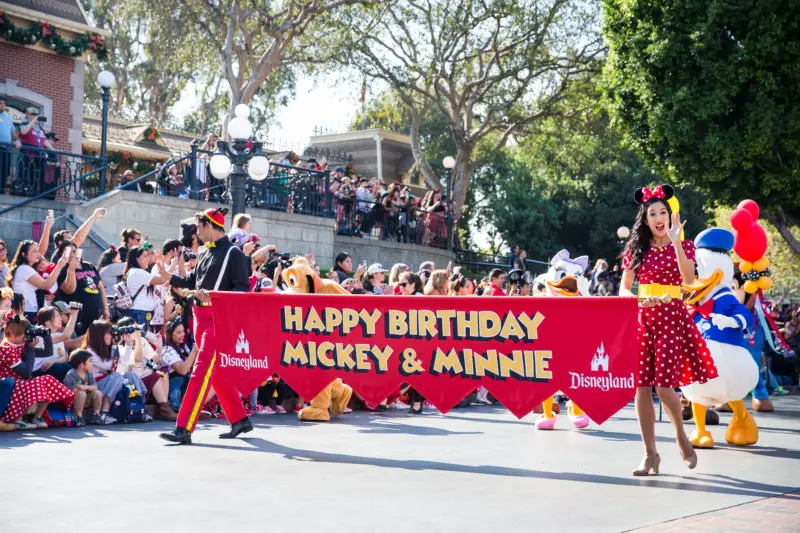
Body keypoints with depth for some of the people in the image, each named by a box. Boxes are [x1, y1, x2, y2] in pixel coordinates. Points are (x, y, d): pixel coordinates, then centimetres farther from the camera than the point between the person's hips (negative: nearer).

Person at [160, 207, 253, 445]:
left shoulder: (234, 253, -8)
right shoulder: (207, 253, 16)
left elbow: (243, 288, -13)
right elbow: (192, 282, 21)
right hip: (201, 317, 9)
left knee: (202, 372, -13)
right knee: (217, 372, 13)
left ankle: (184, 429, -16)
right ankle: (240, 420, 23)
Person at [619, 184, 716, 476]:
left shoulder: (683, 246, 3)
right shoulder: (636, 249, 9)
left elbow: (689, 278, -15)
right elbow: (623, 289, 9)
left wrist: (675, 241, -20)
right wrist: (639, 299, -13)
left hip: (672, 317, -3)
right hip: (642, 319, 3)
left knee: (663, 386, -11)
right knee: (641, 387, -1)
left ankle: (681, 435, 17)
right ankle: (650, 453, 8)